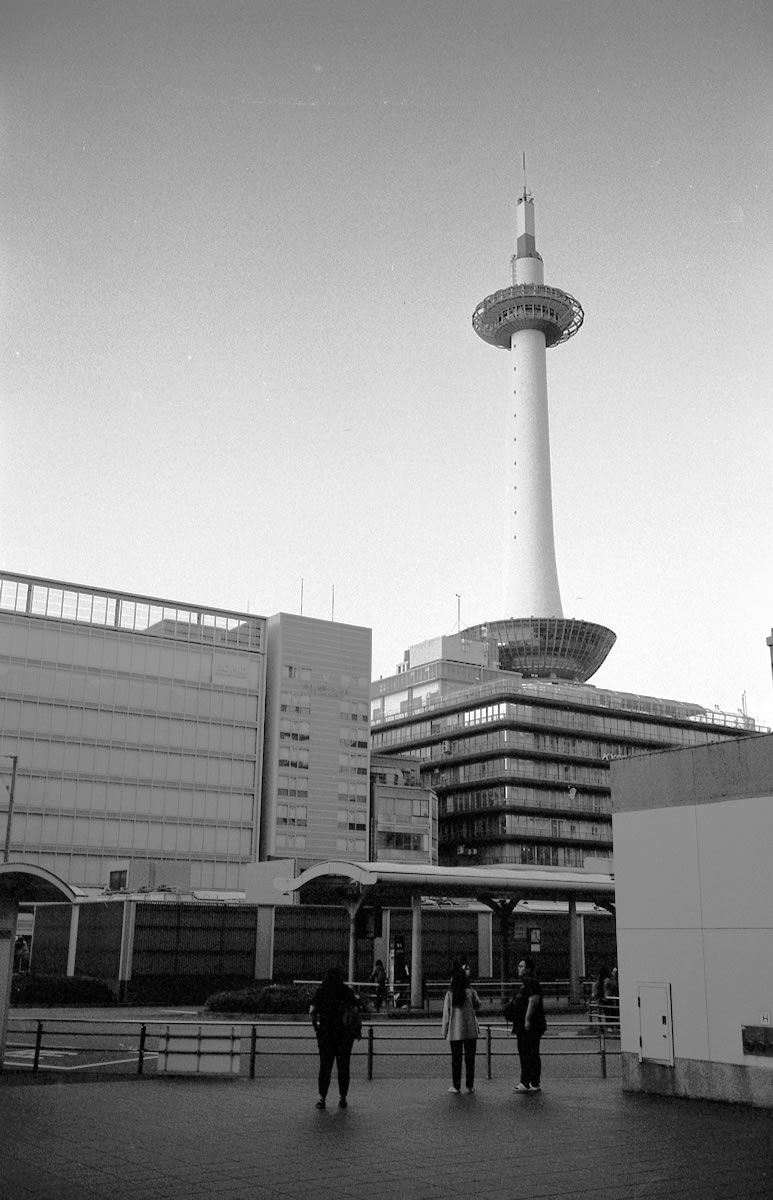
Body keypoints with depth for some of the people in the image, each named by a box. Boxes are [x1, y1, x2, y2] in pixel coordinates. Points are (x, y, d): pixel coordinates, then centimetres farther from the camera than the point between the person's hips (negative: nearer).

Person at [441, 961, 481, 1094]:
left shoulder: (450, 994, -7)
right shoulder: (471, 992, -6)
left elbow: (446, 1013, -3)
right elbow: (477, 1006, 9)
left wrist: (445, 1030, 5)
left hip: (455, 1031, 0)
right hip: (470, 1030, 0)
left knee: (456, 1058, 8)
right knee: (470, 1058, 9)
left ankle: (456, 1086, 10)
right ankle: (470, 1085, 12)